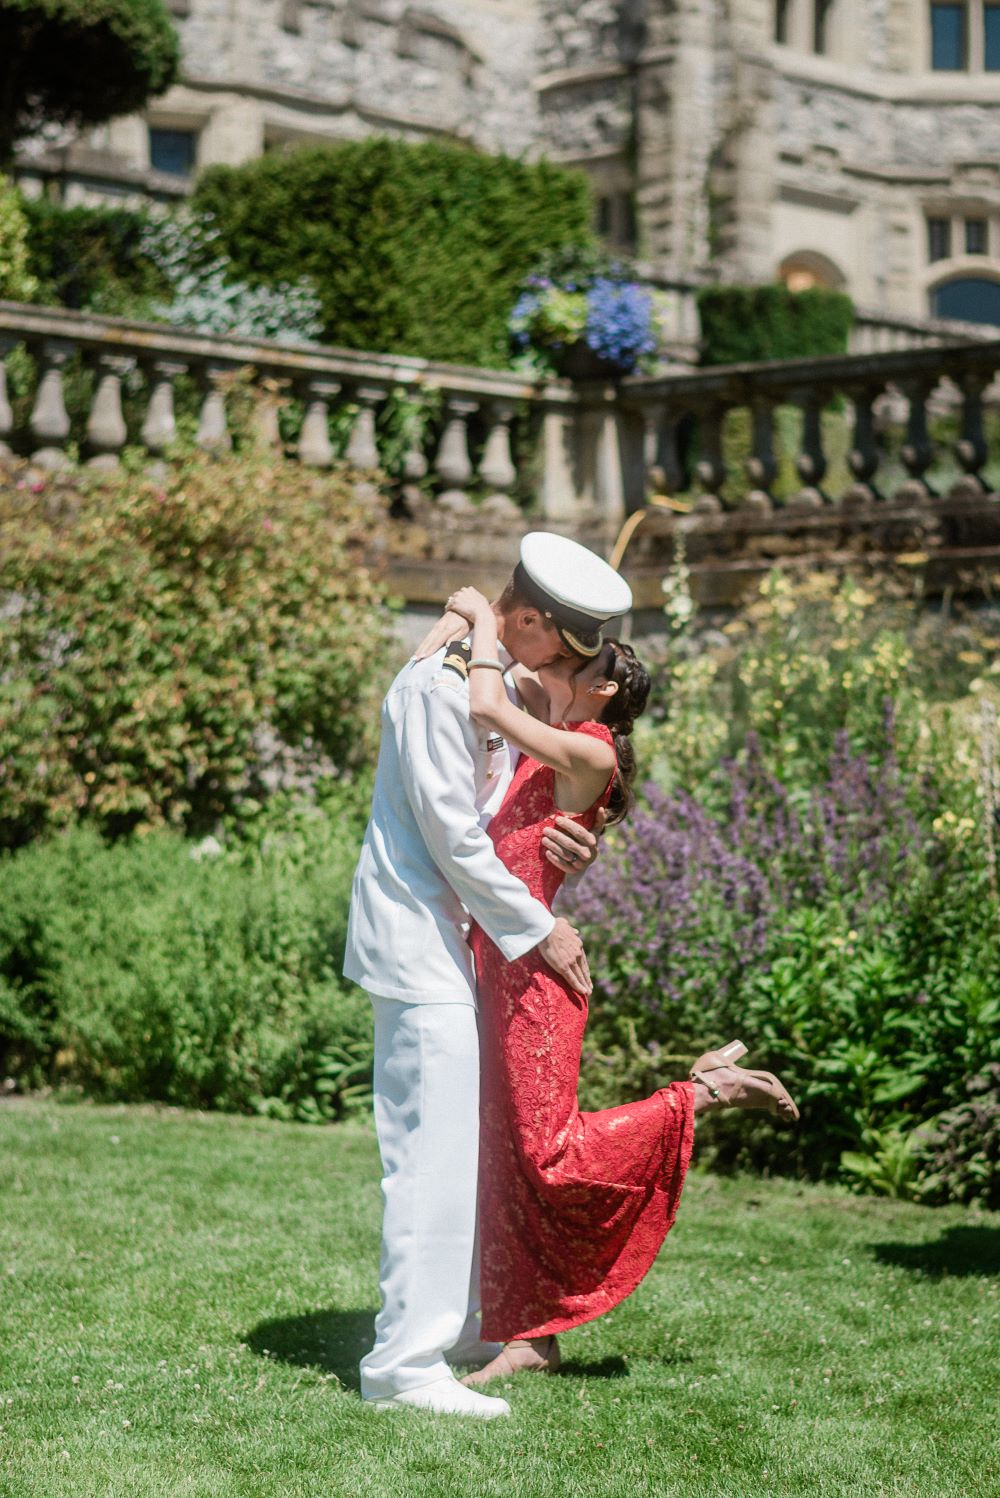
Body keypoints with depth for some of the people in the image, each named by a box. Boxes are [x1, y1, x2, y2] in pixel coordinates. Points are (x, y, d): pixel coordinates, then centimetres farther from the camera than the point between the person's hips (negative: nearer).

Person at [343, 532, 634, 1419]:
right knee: (434, 1152, -12)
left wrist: (561, 840, -3)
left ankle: (460, 1327, 27)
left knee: (467, 1144, 16)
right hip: (419, 940, -10)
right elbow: (451, 833, -19)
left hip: (459, 937, 10)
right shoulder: (438, 685, -17)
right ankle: (405, 1363, -9)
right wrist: (538, 929, -12)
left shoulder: (502, 681, 14)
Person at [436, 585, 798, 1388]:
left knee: (552, 1154, -4)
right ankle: (531, 1333, 18)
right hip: (498, 968, 9)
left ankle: (708, 1089, 10)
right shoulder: (546, 754, 12)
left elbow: (488, 706, -25)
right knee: (505, 1156, 11)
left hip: (532, 973, -9)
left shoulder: (587, 753, -13)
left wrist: (483, 616, -11)